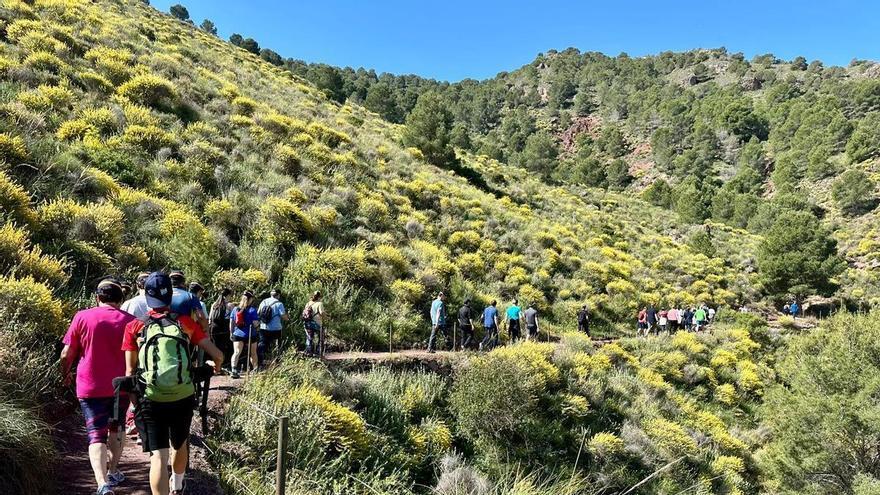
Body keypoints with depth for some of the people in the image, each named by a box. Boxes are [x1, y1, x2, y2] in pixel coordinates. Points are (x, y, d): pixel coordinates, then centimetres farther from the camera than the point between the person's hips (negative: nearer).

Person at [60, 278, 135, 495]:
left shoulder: (82, 317, -6)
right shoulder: (130, 321, -4)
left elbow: (67, 354, -2)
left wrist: (65, 373, 18)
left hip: (90, 387, -1)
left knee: (96, 436, -1)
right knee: (116, 427, 23)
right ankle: (113, 472, 33)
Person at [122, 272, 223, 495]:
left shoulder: (135, 327, 1)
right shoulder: (185, 322, 2)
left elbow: (130, 370, 0)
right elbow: (217, 354, 2)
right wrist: (216, 367, 25)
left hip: (150, 401, -2)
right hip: (183, 398, 2)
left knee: (158, 456, -1)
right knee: (180, 444, 26)